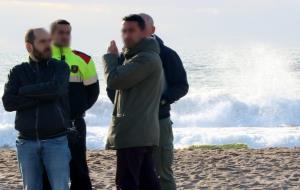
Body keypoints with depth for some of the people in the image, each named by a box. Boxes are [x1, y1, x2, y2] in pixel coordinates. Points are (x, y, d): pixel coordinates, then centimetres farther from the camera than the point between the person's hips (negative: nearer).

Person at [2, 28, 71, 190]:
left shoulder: (60, 67, 4)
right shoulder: (18, 72, 7)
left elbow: (56, 88, -18)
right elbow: (8, 102, -8)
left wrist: (24, 91, -7)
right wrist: (42, 96, -12)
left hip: (56, 140, -2)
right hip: (27, 142, 2)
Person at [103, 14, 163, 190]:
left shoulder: (146, 58, -15)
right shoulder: (138, 56, 20)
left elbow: (114, 80, -16)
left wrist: (111, 56, -2)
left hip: (132, 132, -11)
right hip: (143, 132, 11)